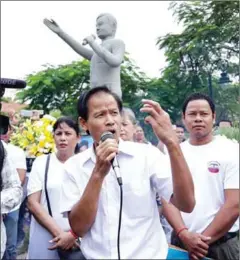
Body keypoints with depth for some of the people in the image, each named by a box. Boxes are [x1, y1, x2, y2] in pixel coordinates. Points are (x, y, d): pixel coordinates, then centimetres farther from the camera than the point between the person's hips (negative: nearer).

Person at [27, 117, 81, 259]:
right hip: (46, 237, 0)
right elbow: (32, 203, -4)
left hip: (78, 238, 1)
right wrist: (58, 232, -12)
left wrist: (73, 234, -12)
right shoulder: (41, 162, 0)